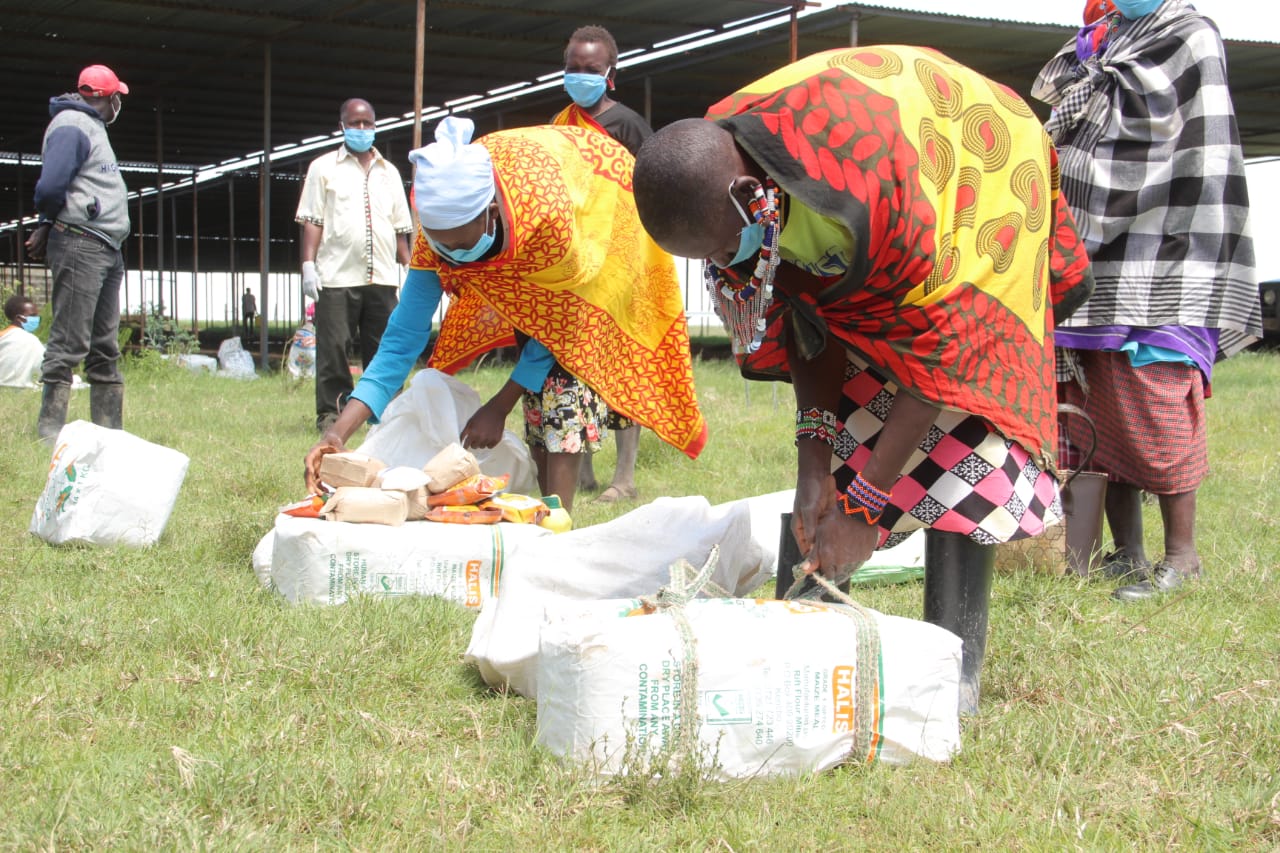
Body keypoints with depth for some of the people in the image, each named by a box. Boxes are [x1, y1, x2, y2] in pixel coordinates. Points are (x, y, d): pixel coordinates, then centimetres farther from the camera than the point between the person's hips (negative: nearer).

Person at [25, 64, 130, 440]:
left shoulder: (93, 127, 23)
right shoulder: (72, 126, -8)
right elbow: (51, 185, -18)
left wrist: (47, 226, 5)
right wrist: (50, 223, -2)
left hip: (107, 250, 10)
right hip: (79, 244, -10)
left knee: (106, 347, 11)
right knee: (69, 342, -10)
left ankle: (109, 430, 15)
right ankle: (50, 429, -8)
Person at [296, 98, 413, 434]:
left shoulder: (389, 172, 20)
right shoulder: (323, 167, 10)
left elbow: (400, 227, 20)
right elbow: (311, 220, 3)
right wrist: (308, 264, -8)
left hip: (382, 277, 3)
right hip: (337, 277, -3)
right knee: (333, 348, -5)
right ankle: (330, 413, 1)